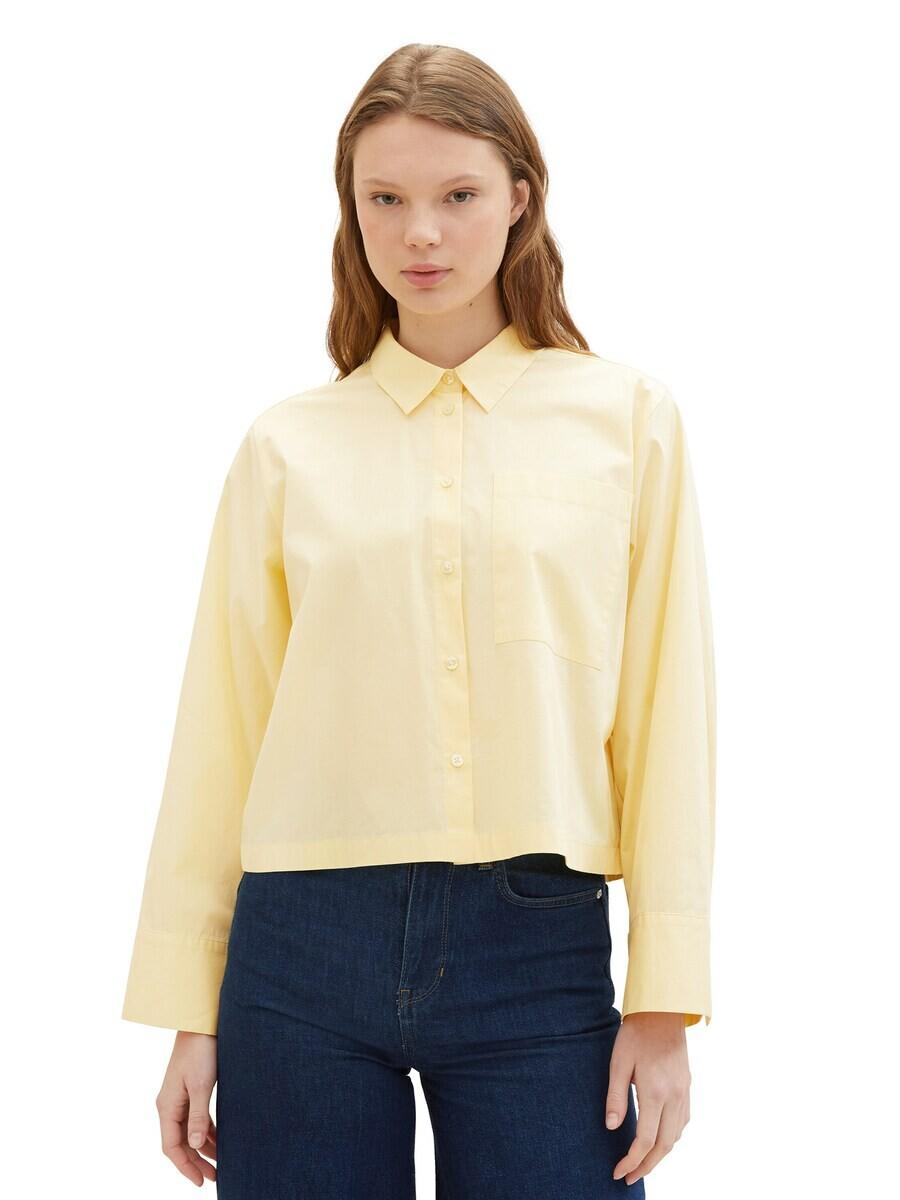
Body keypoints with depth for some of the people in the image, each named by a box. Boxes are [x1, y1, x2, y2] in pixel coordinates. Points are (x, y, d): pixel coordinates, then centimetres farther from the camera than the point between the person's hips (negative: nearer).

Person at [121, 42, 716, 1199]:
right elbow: (221, 733, 7)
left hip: (539, 948, 0)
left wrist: (665, 1002, -3)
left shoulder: (629, 419, 4)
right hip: (305, 942, 1)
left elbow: (667, 714, 2)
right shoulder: (286, 446, 6)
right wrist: (191, 1014, 5)